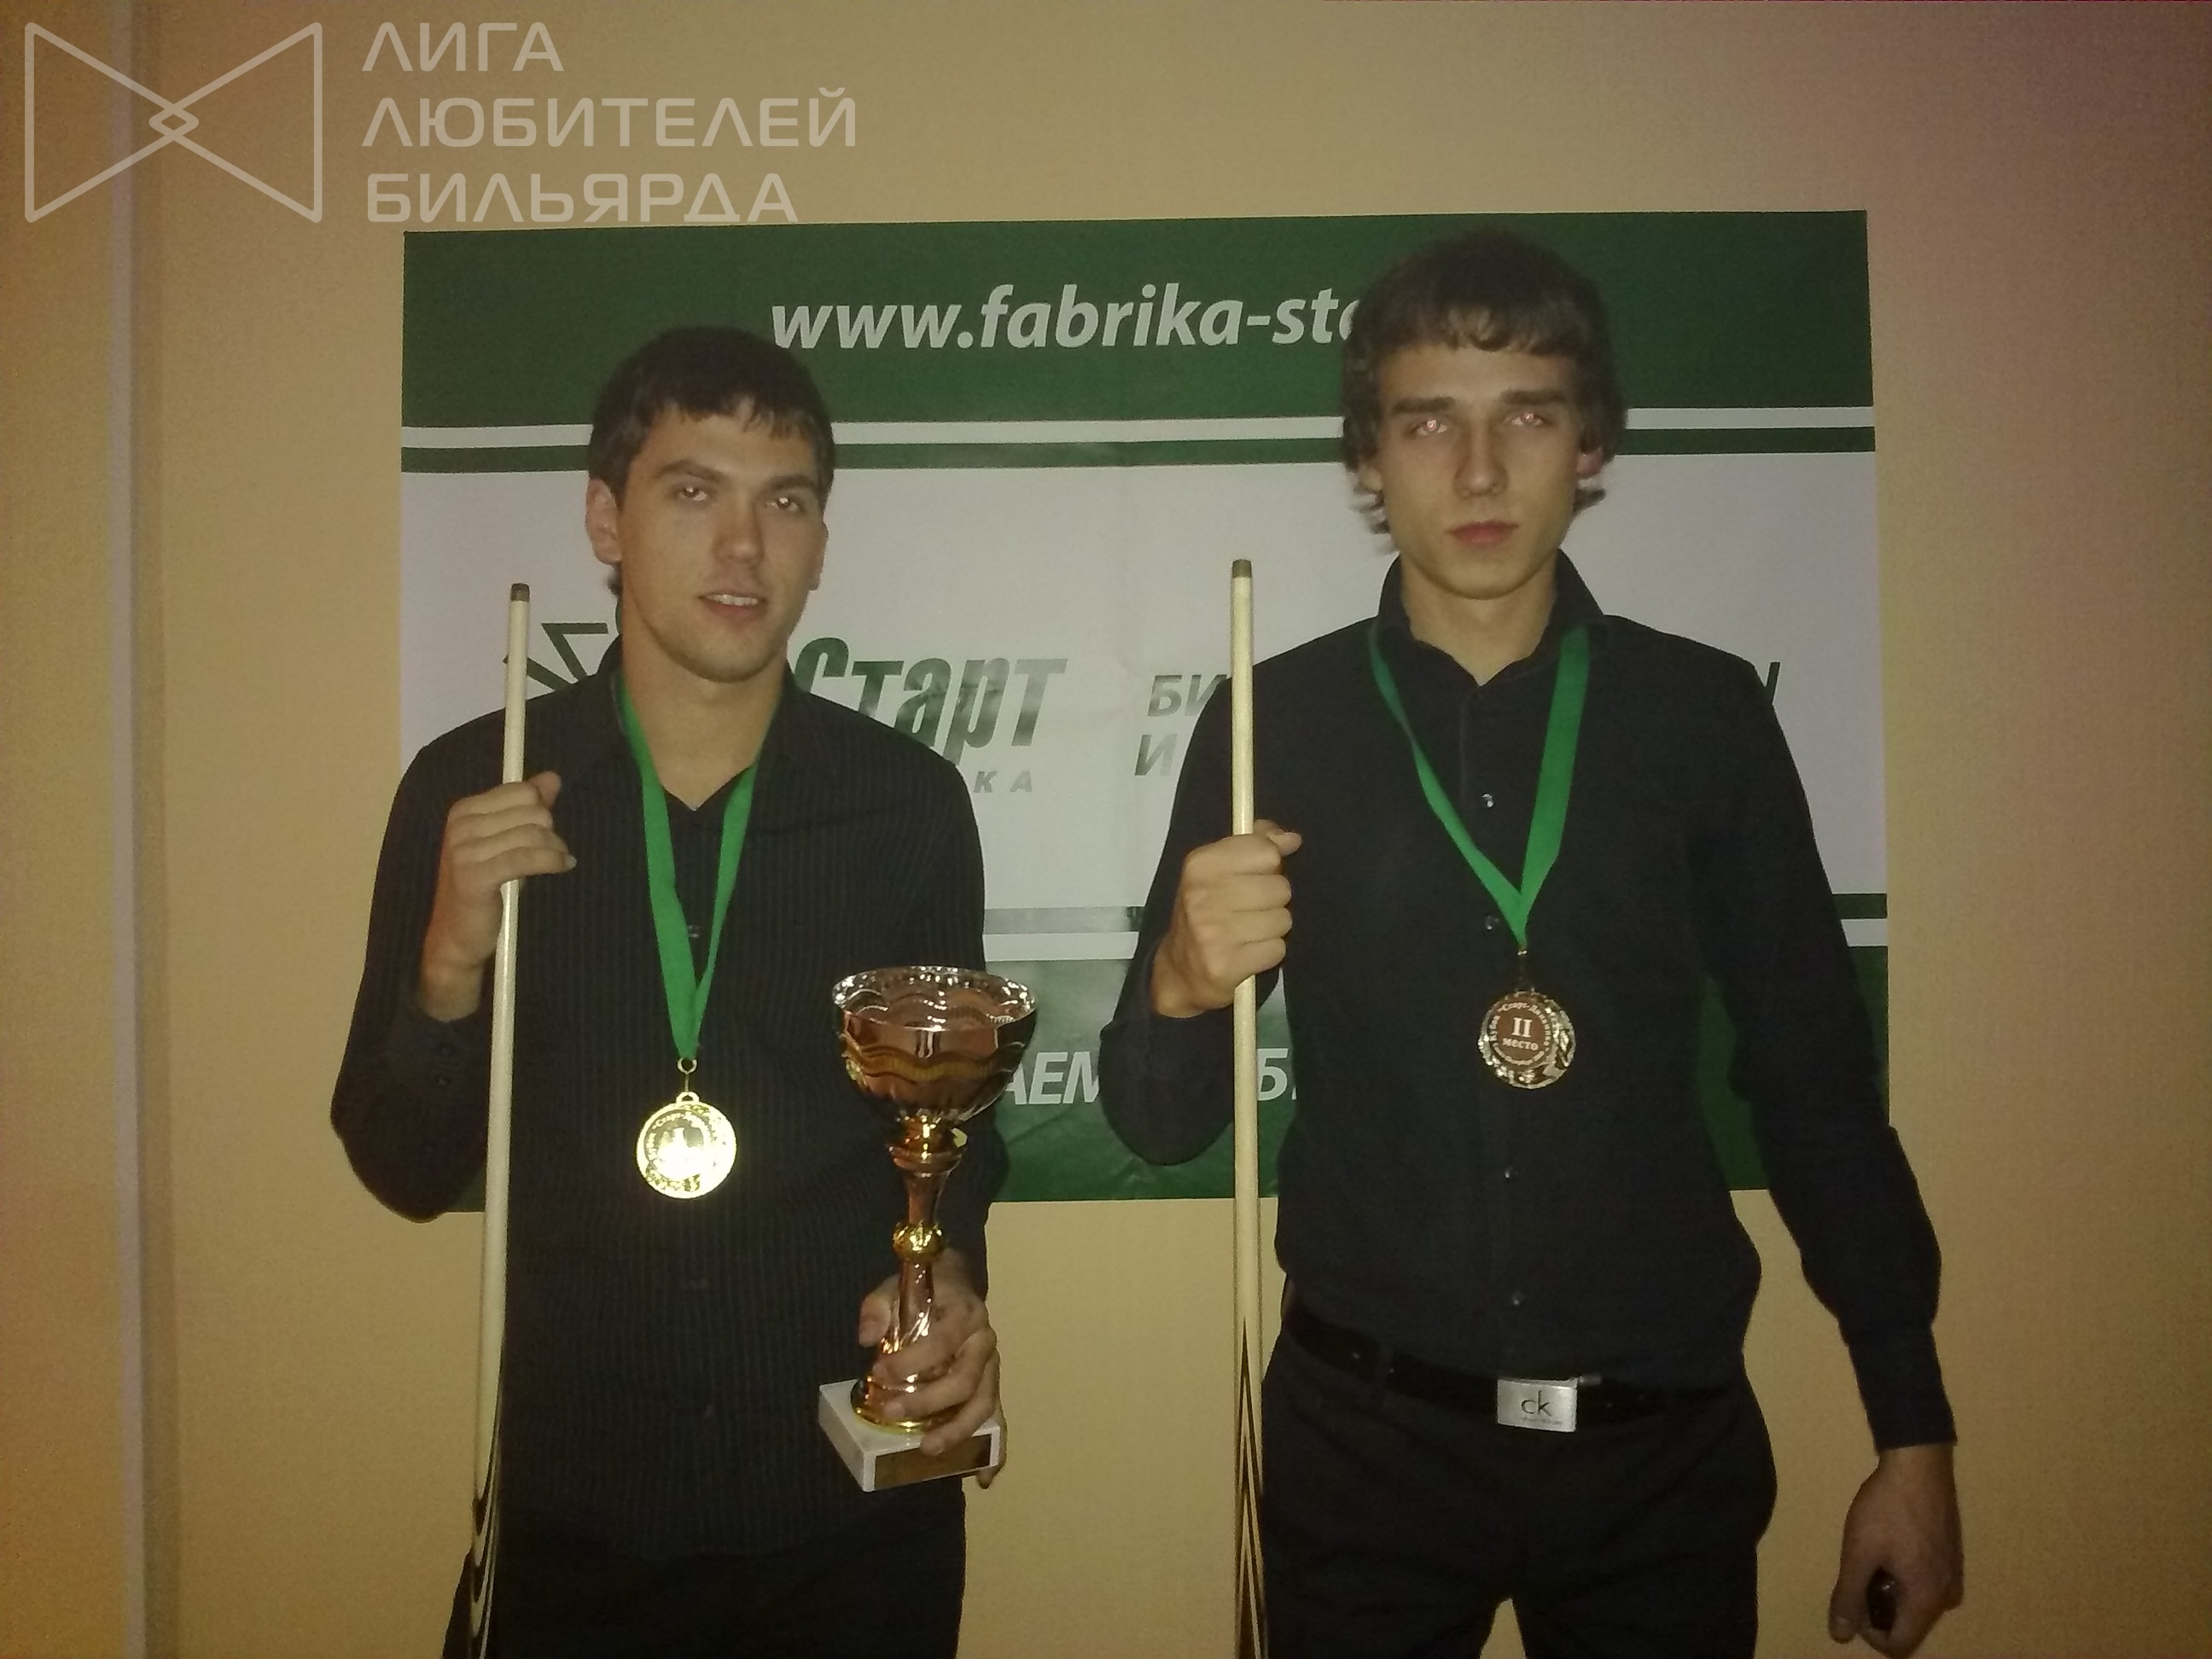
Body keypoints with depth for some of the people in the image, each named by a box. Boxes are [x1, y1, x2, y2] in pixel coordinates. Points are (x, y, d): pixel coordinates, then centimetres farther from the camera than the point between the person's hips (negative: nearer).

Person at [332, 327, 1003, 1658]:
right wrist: (448, 971, -19)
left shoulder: (910, 802, -7)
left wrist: (951, 1274, -14)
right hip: (574, 1512, 0)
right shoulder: (469, 792, -6)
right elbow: (409, 1172, -2)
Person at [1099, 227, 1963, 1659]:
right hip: (1367, 1433, 0)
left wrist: (1914, 1434, 4)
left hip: (1664, 1442, 1)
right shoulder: (1278, 720, -4)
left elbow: (1818, 1081, 4)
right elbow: (1163, 1122, -2)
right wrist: (1180, 984, -23)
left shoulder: (1705, 714, -2)